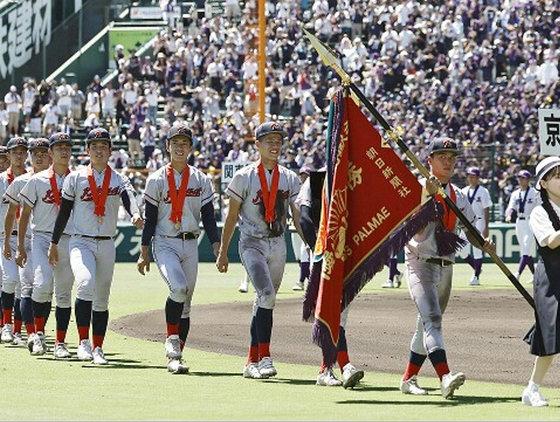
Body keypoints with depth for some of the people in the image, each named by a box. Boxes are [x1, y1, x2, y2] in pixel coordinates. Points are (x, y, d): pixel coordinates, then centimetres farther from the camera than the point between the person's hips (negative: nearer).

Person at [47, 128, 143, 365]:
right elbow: (64, 212, 8)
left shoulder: (119, 180, 5)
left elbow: (129, 199, -15)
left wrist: (135, 215, -37)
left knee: (102, 300, 7)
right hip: (81, 243, -2)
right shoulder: (75, 178, 4)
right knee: (85, 284, -26)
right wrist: (54, 243, 9)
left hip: (107, 245, 2)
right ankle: (83, 342, -24)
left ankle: (98, 348, 17)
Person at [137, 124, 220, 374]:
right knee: (178, 288, -27)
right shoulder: (157, 180, 1)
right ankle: (172, 340, -11)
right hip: (165, 244, -3)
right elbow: (150, 219, 2)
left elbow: (209, 219, 6)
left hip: (190, 244, 3)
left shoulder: (201, 181, 7)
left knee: (185, 304, 4)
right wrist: (144, 253, 0)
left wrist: (218, 251, -4)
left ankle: (175, 356, 10)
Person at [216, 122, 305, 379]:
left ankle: (252, 362, 16)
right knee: (267, 295, -21)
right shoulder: (244, 177, -3)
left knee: (264, 302, 8)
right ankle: (264, 358, -22)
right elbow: (232, 216, 2)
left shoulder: (290, 179, 7)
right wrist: (223, 252, 3)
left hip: (278, 244, 4)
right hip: (252, 243, -4)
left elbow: (298, 218, 7)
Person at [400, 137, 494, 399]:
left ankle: (409, 379, 23)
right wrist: (429, 196, -29)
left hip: (445, 267, 7)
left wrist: (483, 244, -8)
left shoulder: (458, 197, 13)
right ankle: (445, 377, -37)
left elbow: (469, 231, 14)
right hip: (420, 264, -7)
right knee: (431, 318, -21)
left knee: (427, 323, 12)